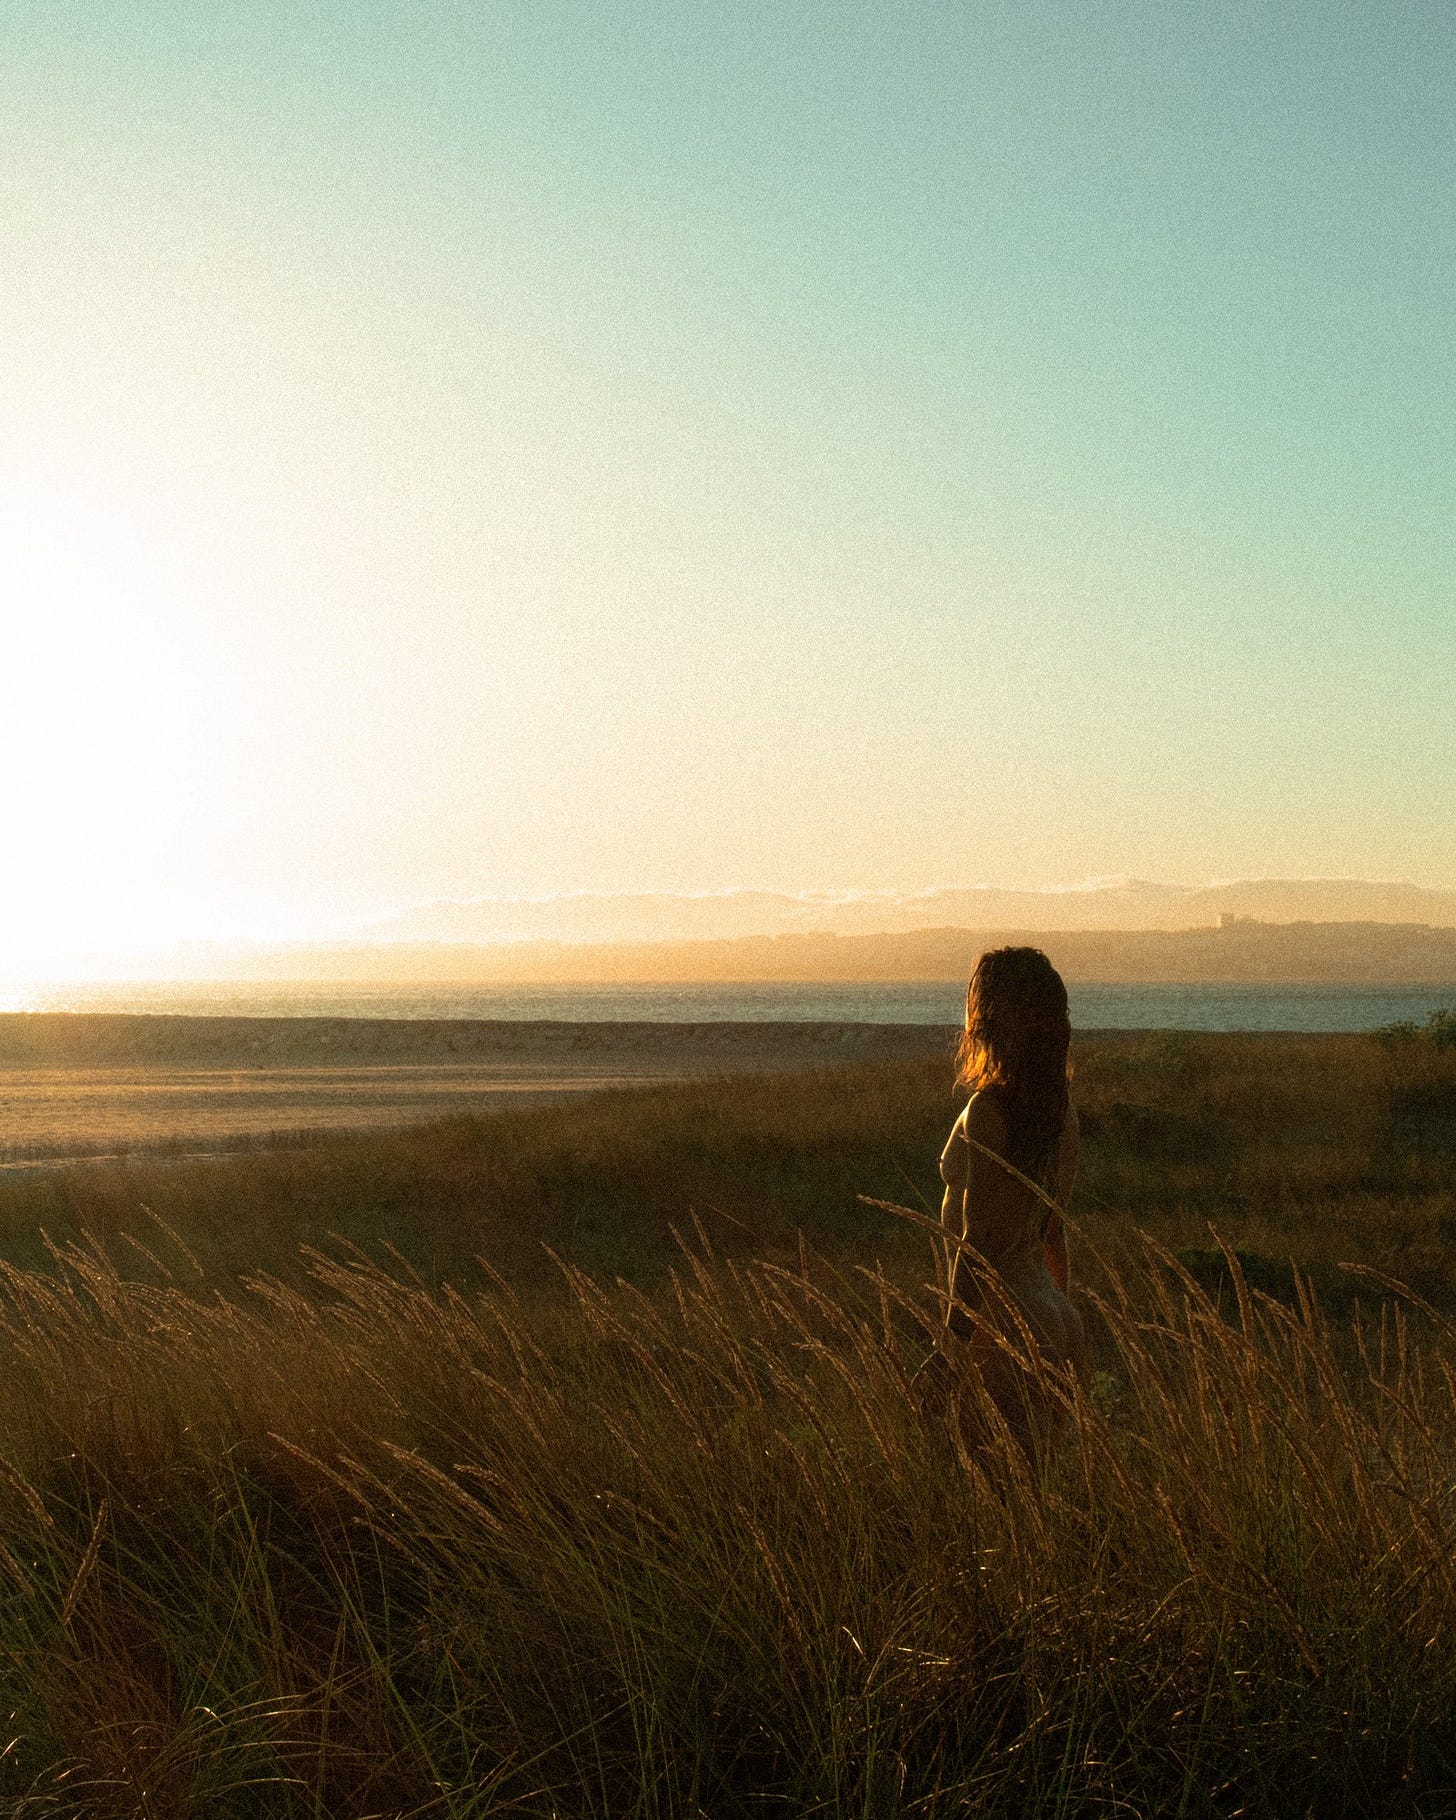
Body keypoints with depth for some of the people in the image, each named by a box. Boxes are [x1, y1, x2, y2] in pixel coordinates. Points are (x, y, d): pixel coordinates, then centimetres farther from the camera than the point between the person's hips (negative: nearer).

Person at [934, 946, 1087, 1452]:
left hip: (1001, 1320, -9)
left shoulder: (988, 1110, -18)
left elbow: (977, 1241, -18)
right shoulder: (1059, 1107, 7)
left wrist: (955, 1337, -13)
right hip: (1052, 1314, 9)